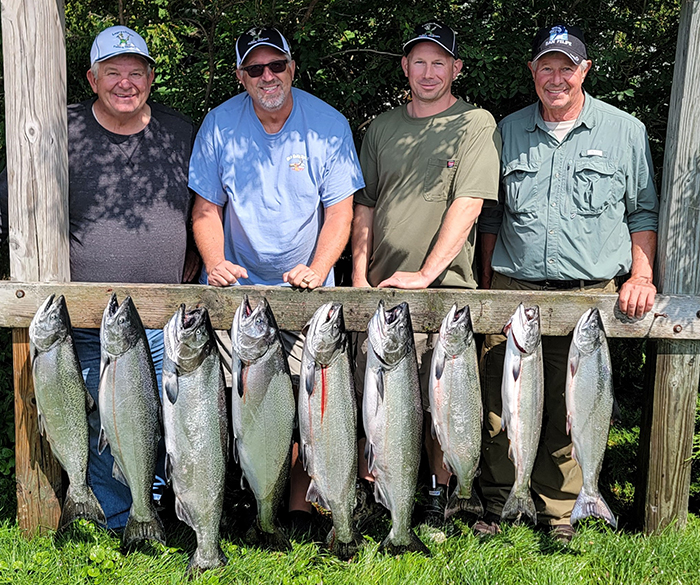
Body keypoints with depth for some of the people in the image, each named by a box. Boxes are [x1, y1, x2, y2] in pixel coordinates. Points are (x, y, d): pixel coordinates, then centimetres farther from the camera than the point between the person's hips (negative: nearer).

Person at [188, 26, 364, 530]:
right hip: (235, 282, 1)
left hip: (305, 286, -1)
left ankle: (299, 502, 12)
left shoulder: (329, 125, -5)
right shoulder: (220, 124, -1)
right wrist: (215, 261, -12)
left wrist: (317, 270, -19)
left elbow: (340, 210, -6)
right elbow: (206, 207, 4)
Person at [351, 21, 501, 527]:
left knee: (440, 405, 3)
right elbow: (364, 205, 16)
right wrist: (360, 276, 5)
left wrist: (425, 274, -17)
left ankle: (440, 496, 21)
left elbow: (467, 204, -11)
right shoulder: (383, 127, 14)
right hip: (381, 289, 4)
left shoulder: (476, 123, 0)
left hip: (444, 288, -4)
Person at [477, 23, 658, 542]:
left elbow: (643, 212, 11)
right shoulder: (508, 131, 11)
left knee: (571, 409, 2)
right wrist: (486, 281, 13)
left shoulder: (625, 131, 7)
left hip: (589, 293, -1)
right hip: (512, 289, 2)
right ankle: (497, 504, 16)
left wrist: (641, 276, 0)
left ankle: (558, 511, 18)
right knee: (500, 404, 1)